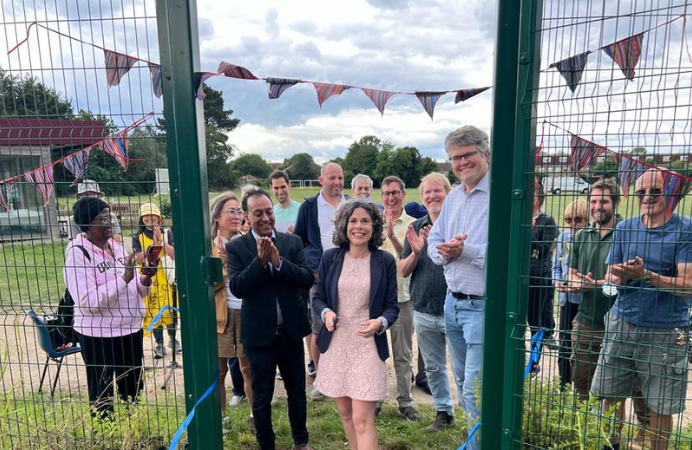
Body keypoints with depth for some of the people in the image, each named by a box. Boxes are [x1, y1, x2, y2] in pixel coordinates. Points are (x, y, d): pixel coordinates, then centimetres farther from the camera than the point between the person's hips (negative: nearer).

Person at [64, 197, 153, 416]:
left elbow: (134, 290, 11)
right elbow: (87, 301, -24)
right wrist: (123, 279, -27)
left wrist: (144, 280, -10)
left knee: (133, 391, 20)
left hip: (131, 328, 7)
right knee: (102, 396, 9)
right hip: (98, 335, -7)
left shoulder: (116, 246, 7)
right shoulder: (77, 253, -13)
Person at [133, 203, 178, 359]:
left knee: (171, 308, 5)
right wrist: (152, 244, -19)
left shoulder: (167, 233, 2)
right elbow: (138, 259, -9)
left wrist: (161, 239, -17)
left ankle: (172, 339, 24)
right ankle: (159, 343, 15)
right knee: (154, 311, 3)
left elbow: (174, 255, -8)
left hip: (166, 278, 0)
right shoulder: (138, 237, 2)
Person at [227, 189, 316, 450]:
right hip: (259, 334, -2)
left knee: (297, 392, 18)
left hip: (291, 331, 2)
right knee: (261, 397, 14)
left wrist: (278, 261, -23)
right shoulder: (236, 247, -6)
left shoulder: (292, 242, -1)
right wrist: (260, 259, -26)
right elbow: (236, 288, -17)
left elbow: (308, 280, -10)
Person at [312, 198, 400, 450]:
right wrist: (326, 313, -15)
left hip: (368, 348, -2)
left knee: (362, 420, -4)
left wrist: (380, 323, -21)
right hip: (335, 346, 3)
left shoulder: (385, 261, -5)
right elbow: (318, 297, 6)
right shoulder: (331, 257, -1)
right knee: (346, 414, 18)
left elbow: (392, 306, 0)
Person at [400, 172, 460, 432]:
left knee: (462, 371, 3)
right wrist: (416, 252, -15)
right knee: (433, 368, 18)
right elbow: (403, 271, 4)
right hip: (424, 313, 5)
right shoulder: (416, 228, 6)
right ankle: (444, 413, 36)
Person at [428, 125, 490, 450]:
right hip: (453, 302, 8)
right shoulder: (453, 197, 10)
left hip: (484, 306, -8)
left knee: (476, 389, -3)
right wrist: (445, 251, -10)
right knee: (463, 380, 23)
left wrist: (466, 249, -25)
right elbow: (434, 241, 11)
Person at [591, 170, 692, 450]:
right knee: (611, 396, 11)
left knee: (661, 407, 5)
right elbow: (610, 277, 7)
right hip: (622, 324, 4)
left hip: (665, 332, -3)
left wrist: (646, 275, -26)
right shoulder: (624, 228, 6)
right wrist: (622, 276, -15)